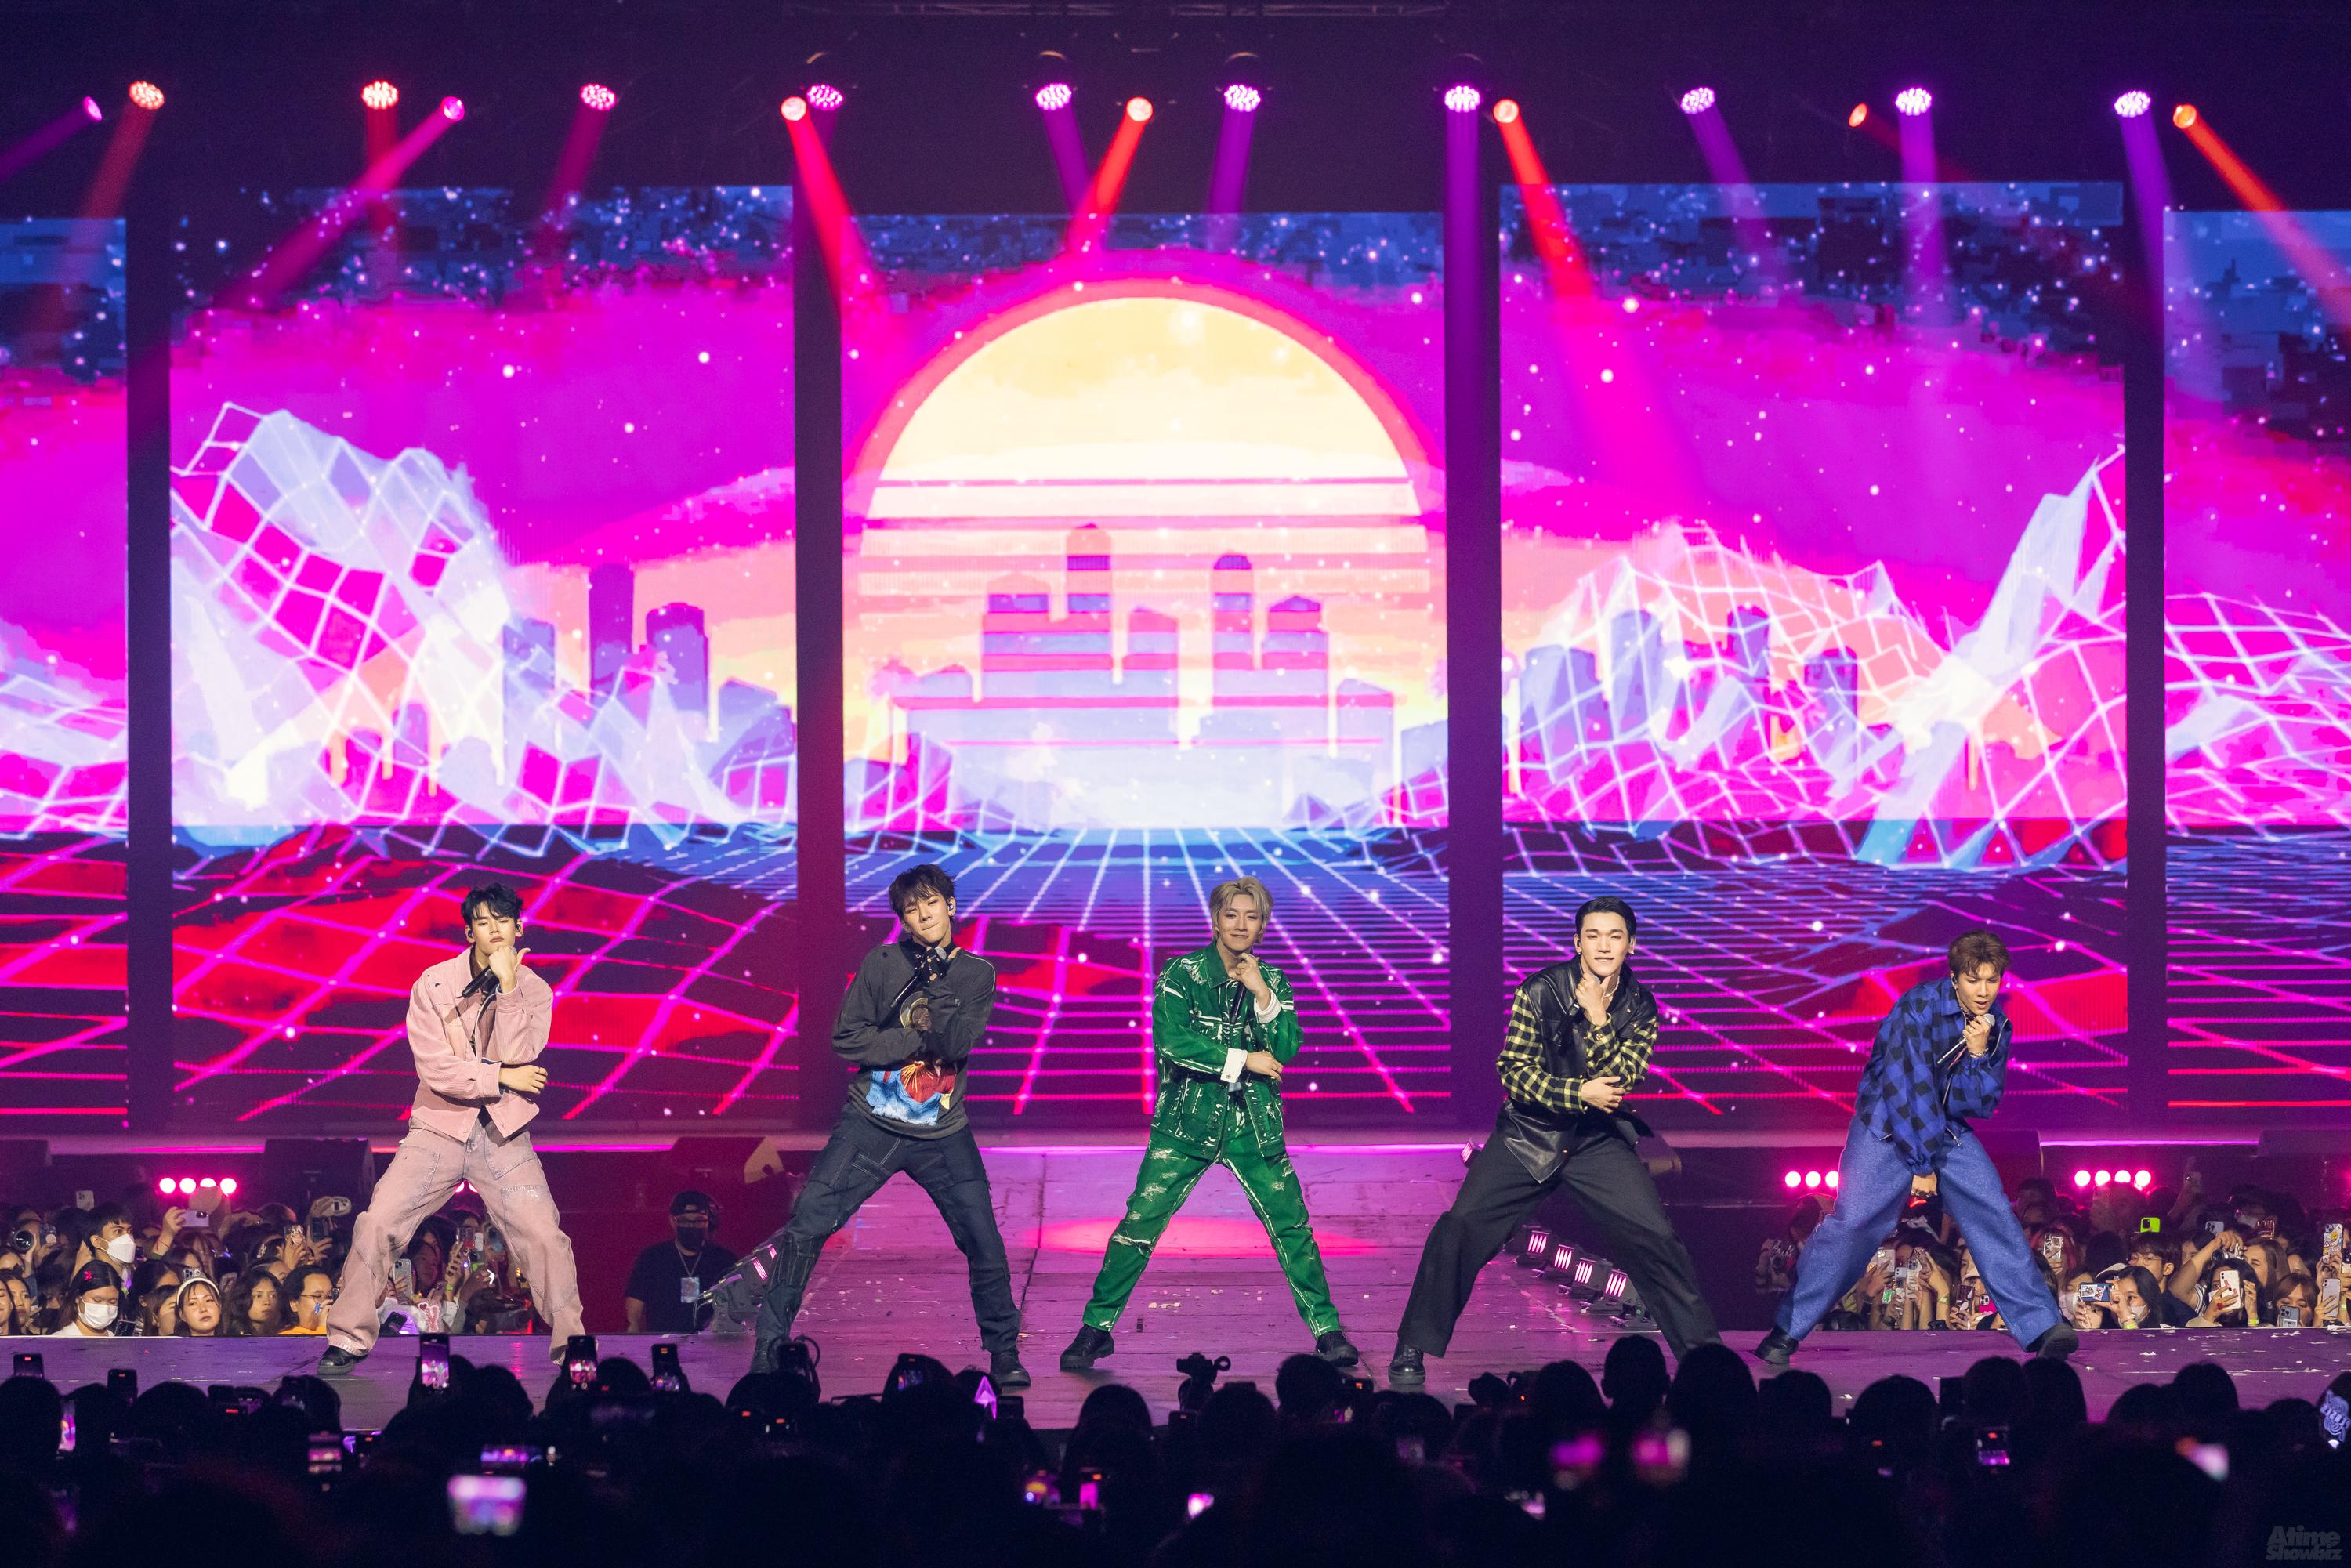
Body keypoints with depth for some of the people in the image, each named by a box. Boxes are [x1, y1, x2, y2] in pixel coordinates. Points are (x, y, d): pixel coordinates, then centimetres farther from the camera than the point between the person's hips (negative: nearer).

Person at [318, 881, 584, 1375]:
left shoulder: (533, 991, 1)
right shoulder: (434, 984, -5)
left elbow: (518, 1055, -16)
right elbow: (435, 1068, -12)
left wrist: (508, 986, -21)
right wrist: (502, 1077, -13)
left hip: (503, 1135, 1)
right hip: (439, 1129, -1)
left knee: (546, 1236, -10)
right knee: (376, 1223, -11)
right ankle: (347, 1340, 1)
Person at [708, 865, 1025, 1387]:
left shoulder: (977, 974, 3)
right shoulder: (882, 962, 1)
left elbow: (959, 1042, -12)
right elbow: (847, 1039, -5)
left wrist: (928, 985, -21)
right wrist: (920, 1039, -11)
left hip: (942, 1134, 1)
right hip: (870, 1125, -1)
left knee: (984, 1243, -6)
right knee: (805, 1228, -9)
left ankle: (1005, 1355, 12)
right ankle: (768, 1353, -1)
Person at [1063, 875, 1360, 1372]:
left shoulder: (1273, 982, 6)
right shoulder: (1183, 974, -4)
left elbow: (1286, 1049, -5)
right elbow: (1170, 1040, -17)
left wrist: (1262, 995, -17)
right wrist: (1243, 1061, -16)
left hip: (1253, 1126, 2)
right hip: (1187, 1123, -2)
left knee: (1292, 1226, -1)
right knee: (1140, 1223, -8)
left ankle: (1327, 1330, 10)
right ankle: (1096, 1328, 3)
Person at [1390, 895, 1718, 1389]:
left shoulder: (1640, 1006, -2)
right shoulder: (1541, 991, -10)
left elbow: (1621, 1081, -12)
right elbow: (1513, 1070, -13)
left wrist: (1598, 1021, -25)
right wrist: (1579, 1094, -23)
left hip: (1599, 1141, 2)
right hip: (1528, 1135, -1)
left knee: (1654, 1237, -11)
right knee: (1459, 1229, -13)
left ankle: (1702, 1349, 4)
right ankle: (1413, 1350, 1)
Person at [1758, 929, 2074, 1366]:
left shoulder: (1996, 1024, -3)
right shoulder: (1918, 1007, -21)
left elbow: (1984, 1104, -2)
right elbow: (1908, 1087, -21)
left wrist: (1978, 1054, -20)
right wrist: (1921, 1165, -18)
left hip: (1947, 1129, 5)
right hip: (1888, 1127, -5)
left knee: (1995, 1217, -8)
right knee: (1851, 1222, -17)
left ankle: (2042, 1327, -5)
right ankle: (1786, 1330, -10)